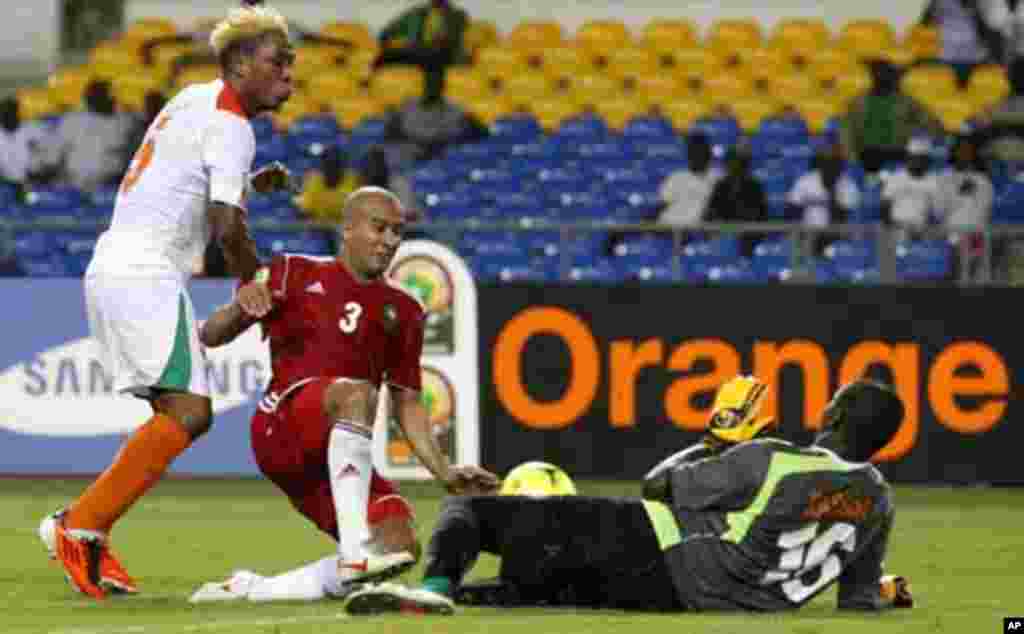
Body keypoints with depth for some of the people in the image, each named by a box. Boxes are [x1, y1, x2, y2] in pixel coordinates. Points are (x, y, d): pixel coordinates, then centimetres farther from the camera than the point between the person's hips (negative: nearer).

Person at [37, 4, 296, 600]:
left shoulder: (195, 100, 19)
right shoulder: (230, 126, -10)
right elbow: (228, 228, -16)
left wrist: (249, 184, 19)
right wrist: (254, 286, 1)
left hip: (113, 271, 10)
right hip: (144, 275, -10)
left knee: (185, 414, 10)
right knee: (187, 411, -16)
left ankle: (86, 535, 4)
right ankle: (80, 526, -18)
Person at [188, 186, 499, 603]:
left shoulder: (402, 311, 19)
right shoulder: (296, 275, 9)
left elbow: (406, 404, 21)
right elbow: (211, 337, 8)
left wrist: (444, 473, 9)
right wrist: (242, 307, -14)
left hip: (335, 454, 6)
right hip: (281, 429, -6)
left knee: (397, 546, -12)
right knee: (357, 392, -35)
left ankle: (249, 591, 2)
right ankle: (356, 552, -46)